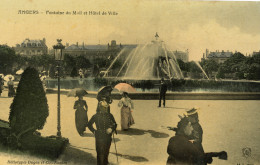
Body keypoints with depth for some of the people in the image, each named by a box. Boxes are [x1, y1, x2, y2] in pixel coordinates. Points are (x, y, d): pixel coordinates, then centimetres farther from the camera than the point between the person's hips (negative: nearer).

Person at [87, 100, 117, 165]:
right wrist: (94, 131, 1)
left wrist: (111, 129, -7)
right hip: (99, 137, -3)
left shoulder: (110, 115, 2)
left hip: (108, 137, 3)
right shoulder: (96, 116, -4)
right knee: (100, 152, -4)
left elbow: (114, 124, 13)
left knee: (106, 152, 13)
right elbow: (89, 124, 8)